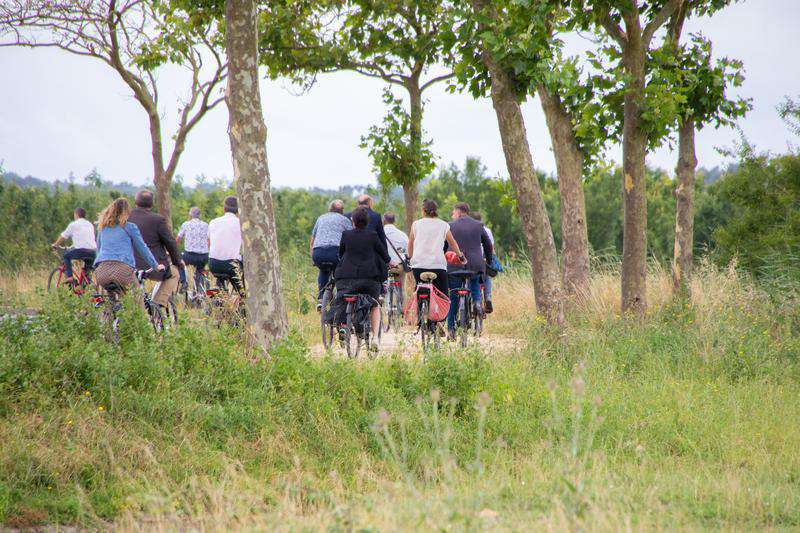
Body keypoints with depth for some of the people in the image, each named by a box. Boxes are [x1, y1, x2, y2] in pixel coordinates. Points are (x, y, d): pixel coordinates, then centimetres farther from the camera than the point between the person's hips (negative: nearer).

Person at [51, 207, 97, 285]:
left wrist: (55, 245, 31)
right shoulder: (90, 225, 23)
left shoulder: (73, 224, 5)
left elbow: (63, 237, 13)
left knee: (66, 255, 20)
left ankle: (69, 277, 7)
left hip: (81, 250, -5)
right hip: (93, 252, 5)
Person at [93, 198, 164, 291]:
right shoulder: (130, 227, 11)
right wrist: (156, 266, 22)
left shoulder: (102, 227, 23)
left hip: (102, 269, 4)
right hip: (123, 269, -4)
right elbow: (142, 248, 13)